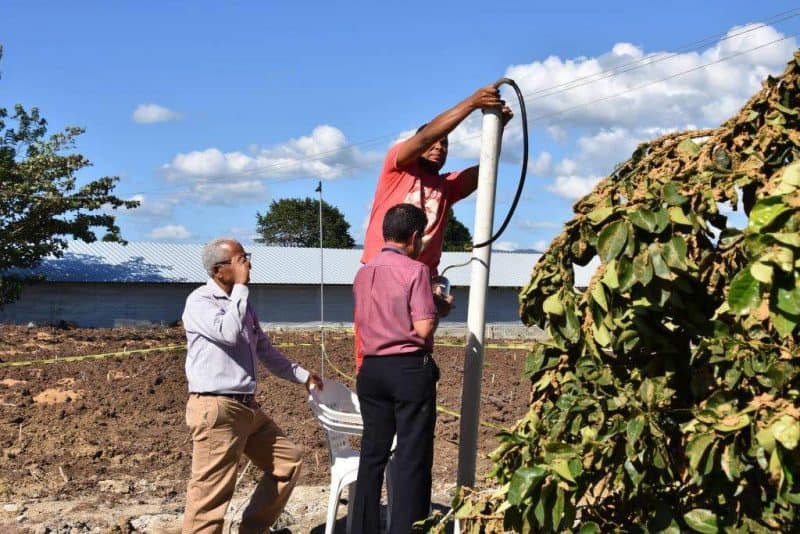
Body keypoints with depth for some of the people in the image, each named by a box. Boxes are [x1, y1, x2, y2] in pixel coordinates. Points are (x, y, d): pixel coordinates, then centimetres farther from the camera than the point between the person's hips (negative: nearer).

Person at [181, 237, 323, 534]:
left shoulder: (241, 303, 17)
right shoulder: (200, 302, -9)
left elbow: (265, 350, 27)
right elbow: (228, 333, -27)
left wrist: (302, 376, 29)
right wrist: (241, 286, -17)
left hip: (247, 407, 9)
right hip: (216, 409, -9)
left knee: (288, 461, 14)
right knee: (211, 493, -8)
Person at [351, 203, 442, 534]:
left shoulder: (363, 273, 10)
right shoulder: (415, 270, -10)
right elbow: (424, 329, -16)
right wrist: (436, 308, 3)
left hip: (372, 369, 6)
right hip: (410, 369, -6)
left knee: (372, 453, 12)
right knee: (412, 456, -1)